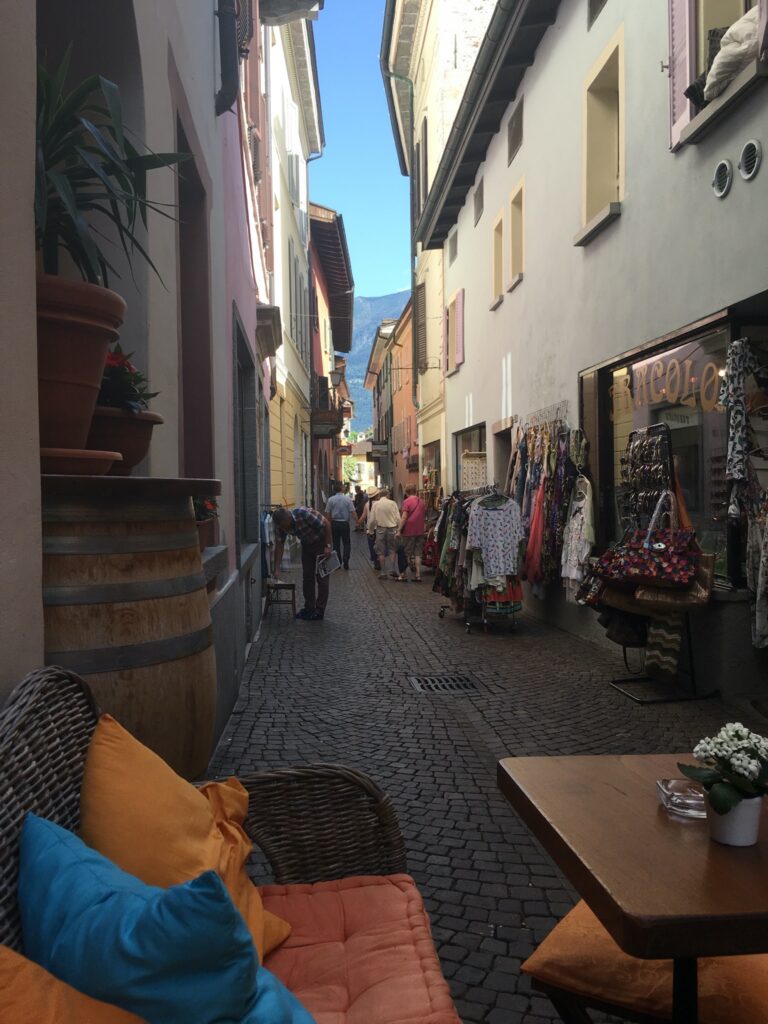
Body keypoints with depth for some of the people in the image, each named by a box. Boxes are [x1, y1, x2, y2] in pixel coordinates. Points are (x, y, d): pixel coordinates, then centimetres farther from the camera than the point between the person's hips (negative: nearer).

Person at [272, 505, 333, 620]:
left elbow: (326, 524, -26)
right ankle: (309, 608, 17)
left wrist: (328, 546, -22)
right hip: (307, 544, 6)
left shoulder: (304, 514, -35)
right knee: (307, 577, 7)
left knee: (321, 577, -5)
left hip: (321, 541, -6)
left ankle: (319, 610, -1)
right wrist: (277, 569, -11)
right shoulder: (282, 524, -15)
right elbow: (279, 545, -8)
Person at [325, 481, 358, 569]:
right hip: (345, 523, -2)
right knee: (346, 543, 9)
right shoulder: (348, 499, -8)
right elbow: (352, 512, -10)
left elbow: (327, 513, 0)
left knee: (336, 543, 10)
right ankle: (345, 559, -8)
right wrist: (356, 522, -2)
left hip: (334, 523, 2)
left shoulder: (331, 499, -3)